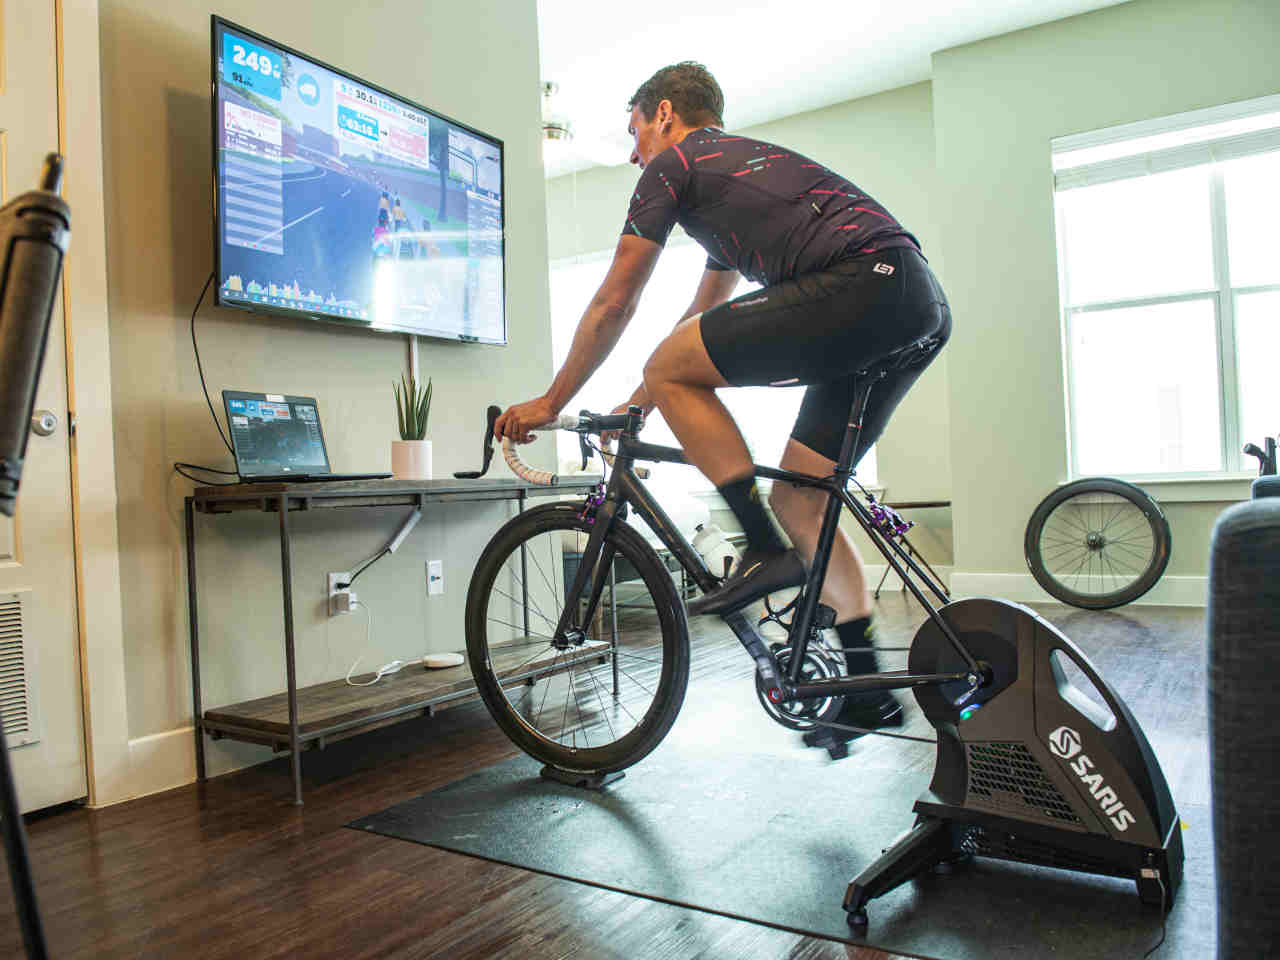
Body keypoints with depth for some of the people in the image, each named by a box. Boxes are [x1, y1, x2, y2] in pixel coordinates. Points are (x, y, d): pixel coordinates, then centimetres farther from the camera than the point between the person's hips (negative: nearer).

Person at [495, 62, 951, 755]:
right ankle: (869, 691, 18)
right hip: (923, 304, 9)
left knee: (672, 368, -5)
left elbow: (614, 305, 8)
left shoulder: (674, 164, 9)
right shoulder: (743, 161, 36)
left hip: (863, 282, -9)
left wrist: (550, 403, 18)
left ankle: (767, 552, -4)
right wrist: (636, 405, 42)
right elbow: (703, 320, 39)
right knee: (797, 496, 12)